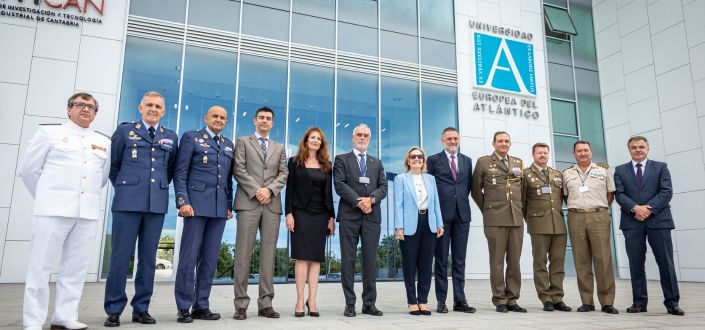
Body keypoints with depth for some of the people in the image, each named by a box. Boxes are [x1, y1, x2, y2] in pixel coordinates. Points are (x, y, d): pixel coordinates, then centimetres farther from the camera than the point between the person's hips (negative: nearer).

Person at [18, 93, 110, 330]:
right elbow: (27, 168, 8)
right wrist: (46, 197, 10)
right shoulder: (49, 133, 6)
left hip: (88, 212, 3)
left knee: (76, 268, 5)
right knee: (41, 266, 0)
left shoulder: (104, 142, 14)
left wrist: (89, 195, 14)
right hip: (54, 209, -3)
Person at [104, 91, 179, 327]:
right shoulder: (125, 131, 7)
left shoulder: (171, 137, 13)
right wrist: (124, 187, 12)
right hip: (128, 202, -2)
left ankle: (141, 309, 14)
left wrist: (159, 187, 13)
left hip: (157, 204, 2)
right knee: (120, 255, -1)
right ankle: (114, 310, 9)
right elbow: (112, 164, 12)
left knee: (148, 257, 6)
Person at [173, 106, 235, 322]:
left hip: (220, 207, 5)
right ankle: (184, 308, 4)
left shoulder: (229, 145, 18)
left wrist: (230, 205, 10)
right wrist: (183, 201, -11)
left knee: (210, 258, 5)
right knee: (189, 255, -3)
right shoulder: (191, 137, 5)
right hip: (197, 204, -5)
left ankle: (201, 306, 12)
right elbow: (180, 172, -2)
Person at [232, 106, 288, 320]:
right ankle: (241, 304, 0)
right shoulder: (243, 142, 12)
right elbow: (239, 170, 0)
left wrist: (269, 190, -8)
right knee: (244, 253, -5)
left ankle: (266, 304, 5)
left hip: (272, 204, 3)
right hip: (248, 202, -3)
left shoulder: (280, 148, 21)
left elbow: (283, 174, 10)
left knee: (268, 254, 1)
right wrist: (256, 191, -11)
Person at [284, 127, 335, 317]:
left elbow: (329, 193, 12)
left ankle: (312, 300, 3)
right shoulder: (295, 162, 6)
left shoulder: (327, 166, 14)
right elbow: (289, 189, 1)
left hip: (321, 215, 3)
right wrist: (289, 214, -9)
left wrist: (331, 217, 6)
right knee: (302, 257, -6)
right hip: (301, 213, -3)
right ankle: (300, 301, -3)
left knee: (316, 258, 1)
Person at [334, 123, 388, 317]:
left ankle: (369, 304, 10)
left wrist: (371, 199, -10)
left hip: (372, 216, 3)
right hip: (349, 215, -3)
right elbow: (340, 185, -5)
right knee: (348, 260, -1)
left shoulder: (377, 163, 20)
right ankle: (350, 304, 6)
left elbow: (383, 187, 9)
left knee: (370, 260, 3)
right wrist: (359, 201, -13)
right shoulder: (341, 160, 9)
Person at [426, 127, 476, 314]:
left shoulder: (467, 161, 14)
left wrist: (462, 200, 8)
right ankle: (441, 301, 9)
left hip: (462, 214, 3)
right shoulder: (433, 160, 3)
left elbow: (469, 185, 18)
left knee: (460, 260, 5)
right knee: (441, 260, 3)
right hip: (441, 214, -3)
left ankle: (460, 301, 11)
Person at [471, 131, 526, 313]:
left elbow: (523, 188, 21)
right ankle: (499, 300, 7)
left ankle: (512, 300, 13)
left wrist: (522, 208, 13)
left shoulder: (519, 163, 16)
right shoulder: (483, 162, 4)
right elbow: (476, 189, 6)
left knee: (515, 260, 5)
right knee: (497, 260, 0)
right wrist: (486, 209, 6)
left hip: (517, 218, 4)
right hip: (495, 219, -4)